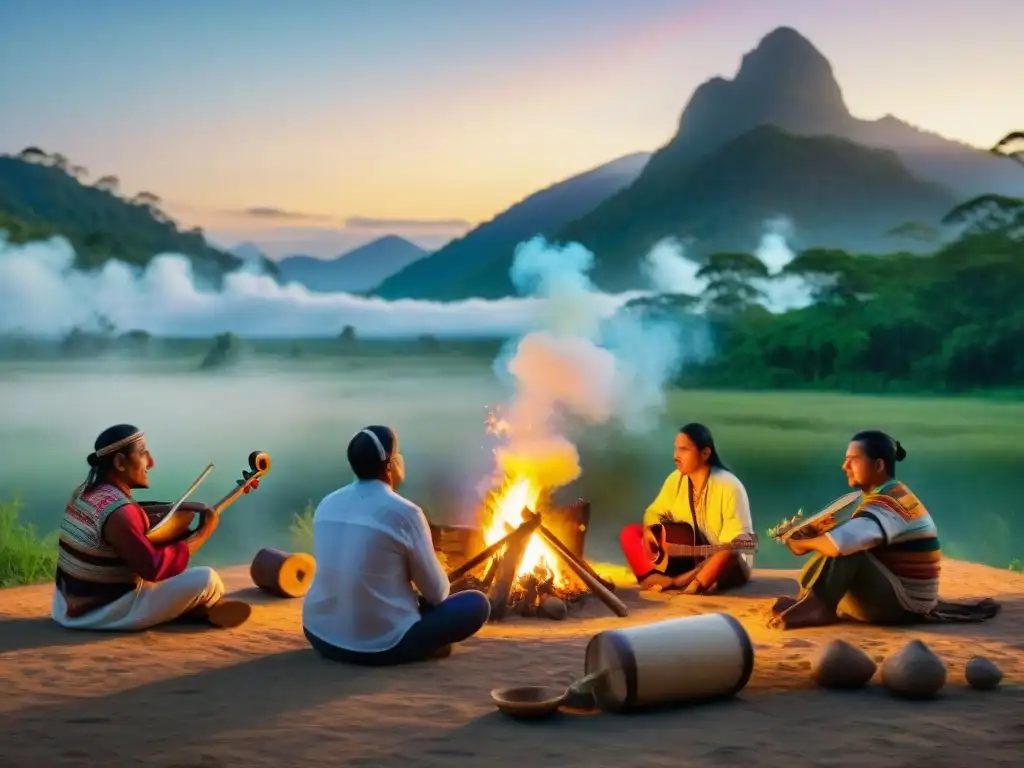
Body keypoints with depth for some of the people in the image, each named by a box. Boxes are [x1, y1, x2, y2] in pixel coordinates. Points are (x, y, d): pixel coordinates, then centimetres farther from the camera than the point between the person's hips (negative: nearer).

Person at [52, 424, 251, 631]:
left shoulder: (86, 491, 4)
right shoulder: (118, 514, -25)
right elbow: (156, 568, -25)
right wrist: (203, 533, -15)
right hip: (105, 613, -10)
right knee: (207, 579, -15)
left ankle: (188, 606, 17)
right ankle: (207, 608, 19)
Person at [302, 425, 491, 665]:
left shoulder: (326, 505, 4)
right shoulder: (404, 513, -13)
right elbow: (437, 592, -4)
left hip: (320, 636, 6)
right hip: (382, 645, -6)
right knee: (477, 603, 8)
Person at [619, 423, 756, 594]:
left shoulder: (729, 486, -21)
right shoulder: (676, 479, -2)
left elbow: (735, 543, -28)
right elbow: (655, 511, 9)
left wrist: (698, 583, -40)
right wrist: (648, 531, -18)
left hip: (722, 566, -6)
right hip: (686, 558, 6)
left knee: (732, 558, -41)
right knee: (630, 533, -9)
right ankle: (662, 580, -34)